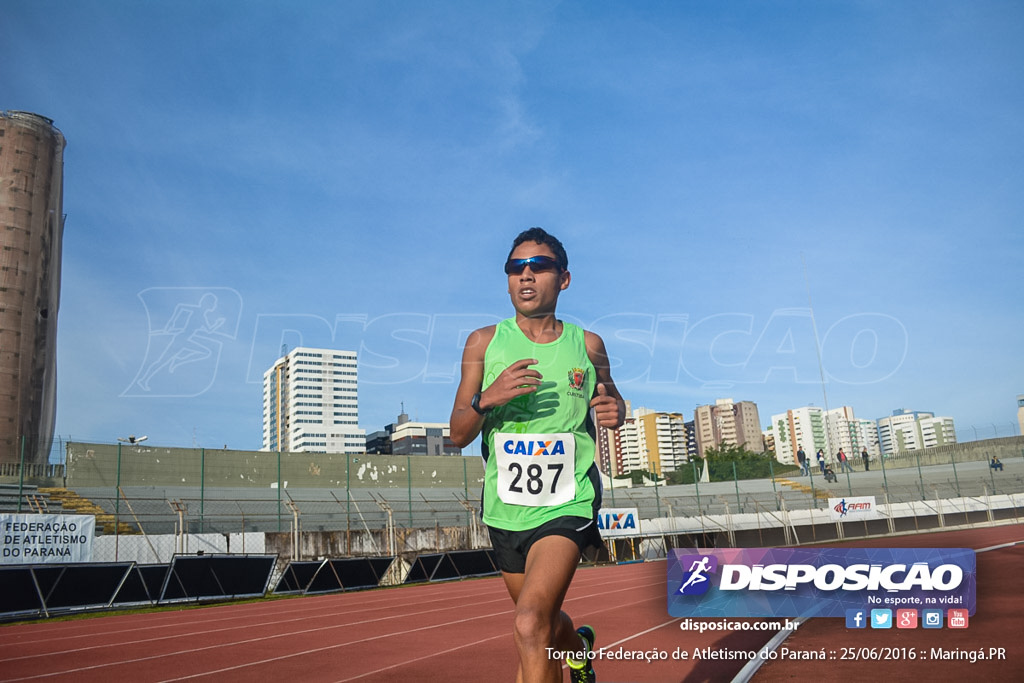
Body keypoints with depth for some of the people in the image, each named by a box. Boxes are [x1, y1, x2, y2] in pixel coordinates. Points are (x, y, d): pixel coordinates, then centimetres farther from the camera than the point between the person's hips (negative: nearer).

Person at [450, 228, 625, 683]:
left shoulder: (587, 345, 0)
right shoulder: (484, 342, 0)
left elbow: (609, 398, 19)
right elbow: (458, 435, -1)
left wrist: (613, 411, -6)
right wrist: (486, 398, -22)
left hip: (567, 506, -3)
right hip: (504, 512, 3)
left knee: (530, 624, -24)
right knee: (543, 624, 22)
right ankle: (579, 647, 56)